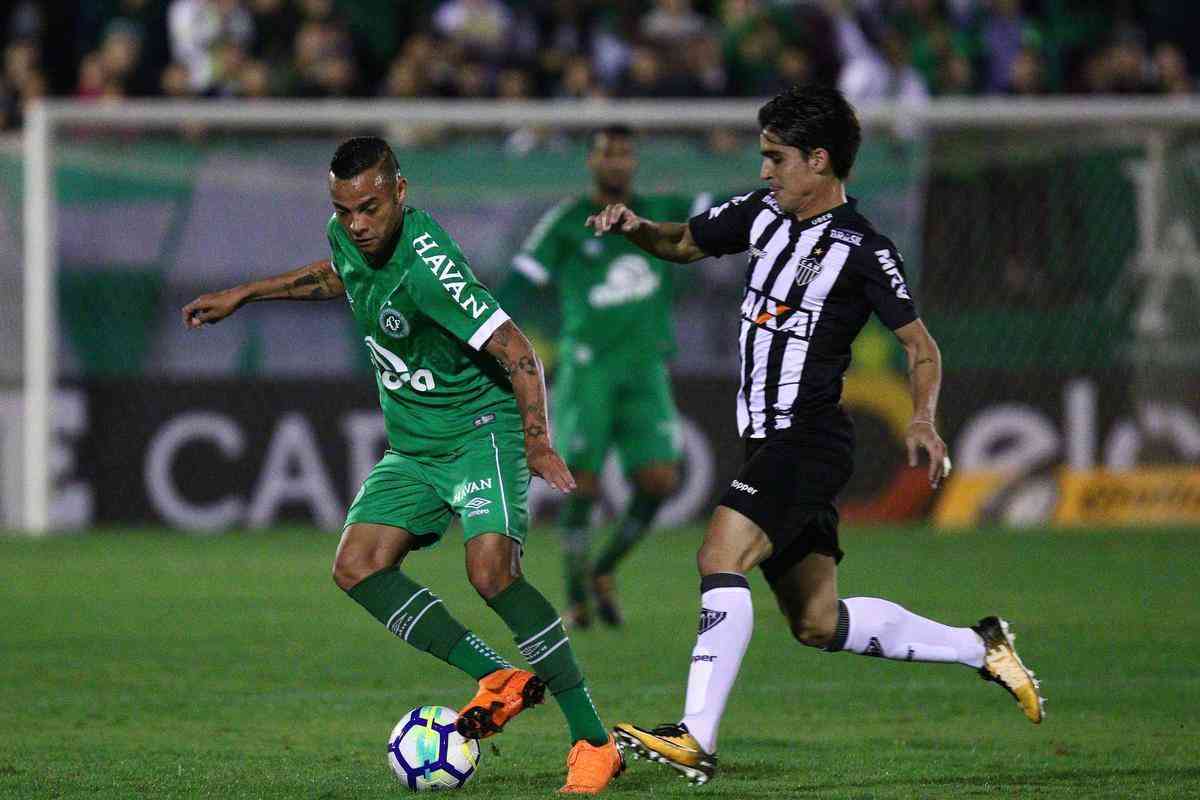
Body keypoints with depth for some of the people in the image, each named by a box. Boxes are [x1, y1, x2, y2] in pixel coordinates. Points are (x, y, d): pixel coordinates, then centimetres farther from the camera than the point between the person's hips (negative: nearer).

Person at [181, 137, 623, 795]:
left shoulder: (426, 266, -27)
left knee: (491, 572, -27)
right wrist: (244, 295, 25)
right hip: (411, 446, 8)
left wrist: (538, 445, -32)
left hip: (480, 431, -8)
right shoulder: (349, 238, -3)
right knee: (356, 567, -10)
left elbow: (515, 351, -25)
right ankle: (498, 680, -6)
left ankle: (593, 742, -22)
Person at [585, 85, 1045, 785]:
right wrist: (636, 227, 2)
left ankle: (697, 739, -29)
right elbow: (683, 243, 23)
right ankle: (980, 648, 26)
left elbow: (923, 347, -6)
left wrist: (924, 421, -23)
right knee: (819, 624, 12)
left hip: (811, 441, -8)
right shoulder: (762, 214, 9)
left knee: (721, 558, -25)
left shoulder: (863, 251, -11)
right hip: (772, 441, 8)